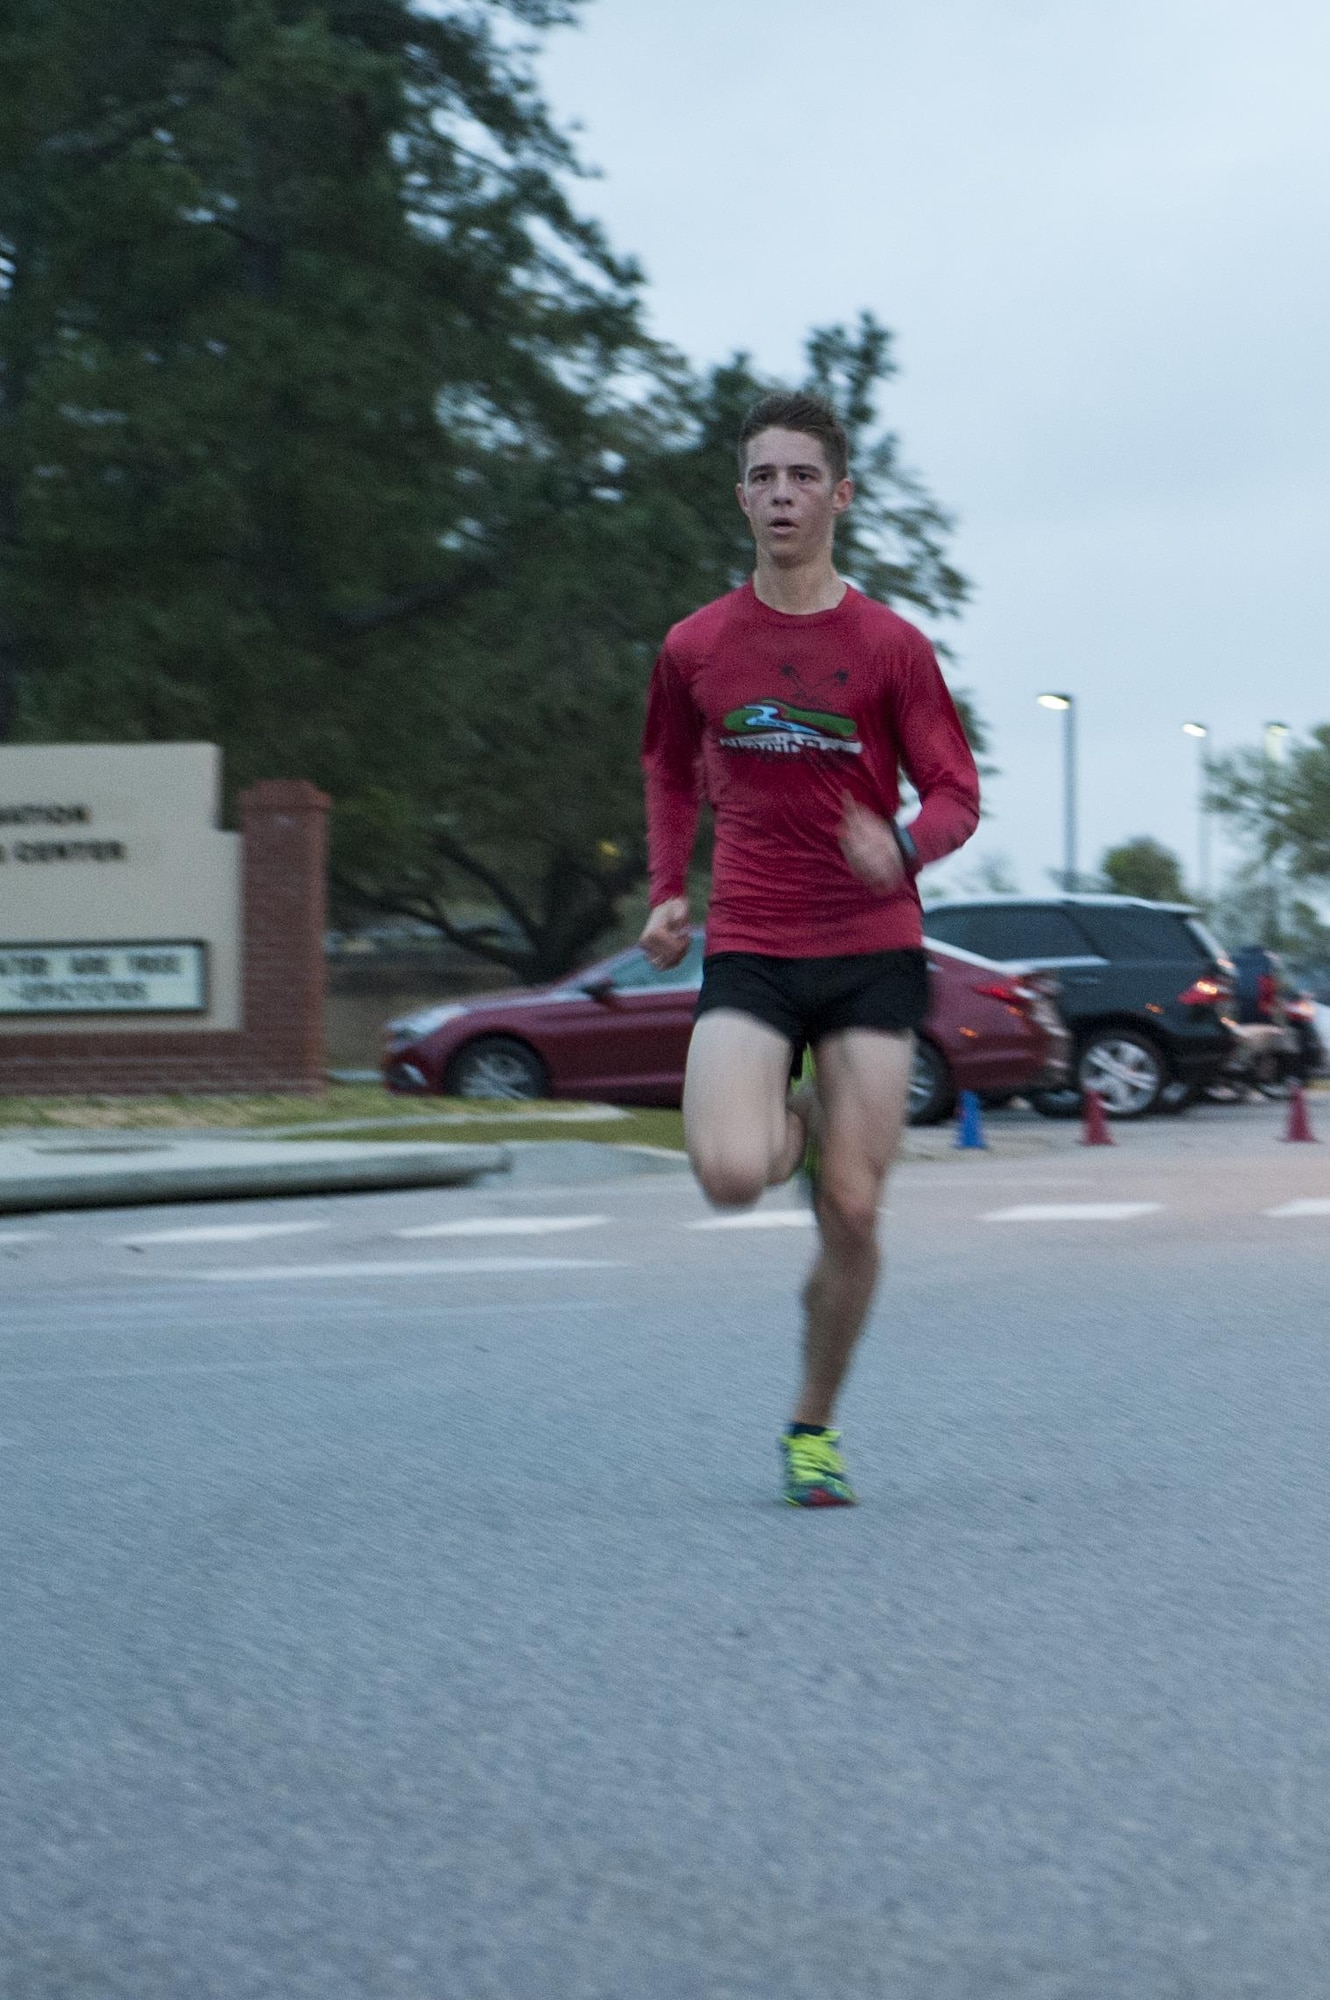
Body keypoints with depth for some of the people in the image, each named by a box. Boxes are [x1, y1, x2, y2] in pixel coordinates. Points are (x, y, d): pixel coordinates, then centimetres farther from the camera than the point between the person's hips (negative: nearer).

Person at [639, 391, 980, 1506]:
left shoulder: (890, 647, 1)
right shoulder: (696, 648, 6)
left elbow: (957, 798, 1)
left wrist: (902, 847, -21)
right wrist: (667, 891, 11)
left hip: (872, 954, 0)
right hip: (748, 953, 0)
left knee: (853, 1213, -3)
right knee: (731, 1175, -22)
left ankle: (814, 1429, 18)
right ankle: (793, 1126, 16)